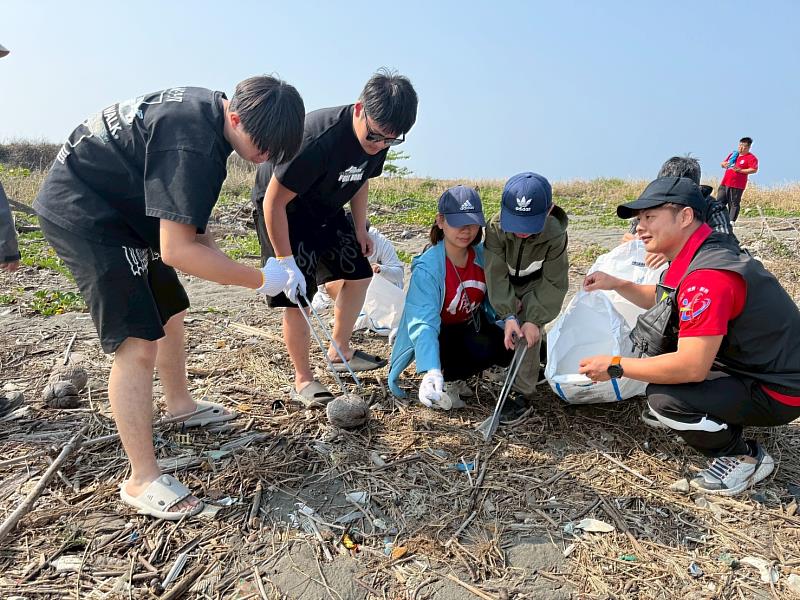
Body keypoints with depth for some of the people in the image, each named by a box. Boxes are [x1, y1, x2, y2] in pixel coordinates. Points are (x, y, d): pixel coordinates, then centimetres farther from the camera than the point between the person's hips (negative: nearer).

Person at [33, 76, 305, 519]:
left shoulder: (208, 108, 1)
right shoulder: (193, 144, -30)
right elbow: (176, 251, -33)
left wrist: (212, 252, -1)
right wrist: (260, 279, -25)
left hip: (120, 207, 10)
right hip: (80, 213, -10)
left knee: (169, 312, 18)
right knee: (139, 342, -15)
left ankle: (180, 404, 39)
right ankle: (142, 481, -5)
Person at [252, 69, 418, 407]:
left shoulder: (378, 140, -13)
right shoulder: (318, 139, -36)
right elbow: (274, 201, -31)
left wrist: (360, 228, 1)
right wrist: (287, 262, -29)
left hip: (325, 208, 8)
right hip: (282, 208, -7)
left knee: (359, 273, 5)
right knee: (297, 295, -10)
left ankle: (339, 352, 21)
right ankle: (303, 381, 5)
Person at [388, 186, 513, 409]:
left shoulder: (483, 255, -10)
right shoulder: (427, 268, -28)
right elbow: (423, 323, -37)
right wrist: (432, 372, -51)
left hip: (472, 326, 7)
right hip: (441, 336, -6)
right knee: (483, 348, -32)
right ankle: (447, 381, -1)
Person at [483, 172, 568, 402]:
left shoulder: (555, 234, -31)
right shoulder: (495, 228, -30)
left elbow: (553, 282, -24)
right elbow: (496, 275, -30)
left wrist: (534, 319, -32)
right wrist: (508, 314, -38)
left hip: (536, 287, -3)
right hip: (505, 288, 3)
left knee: (529, 333, -17)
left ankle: (523, 393, -10)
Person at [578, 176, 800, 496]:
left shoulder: (708, 276, -31)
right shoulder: (701, 253, 0)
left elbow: (691, 367, -34)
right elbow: (665, 300, 17)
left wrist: (615, 367, -24)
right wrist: (618, 285, 1)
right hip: (745, 362, 10)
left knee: (664, 398, -25)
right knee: (651, 331, 8)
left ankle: (745, 457, 3)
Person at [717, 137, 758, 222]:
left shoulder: (751, 158, -3)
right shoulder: (733, 154, 18)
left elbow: (754, 170, -14)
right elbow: (722, 164, 26)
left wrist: (740, 170, -20)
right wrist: (724, 164, 2)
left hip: (737, 185, -7)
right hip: (725, 183, 7)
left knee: (734, 204, -4)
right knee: (720, 201, 7)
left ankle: (732, 221, -1)